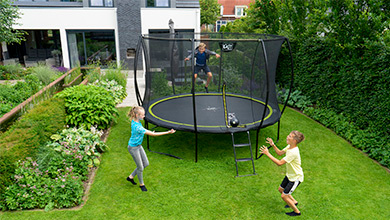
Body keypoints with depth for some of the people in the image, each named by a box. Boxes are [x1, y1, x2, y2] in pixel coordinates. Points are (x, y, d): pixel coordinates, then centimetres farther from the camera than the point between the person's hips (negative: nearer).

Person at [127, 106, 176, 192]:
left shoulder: (135, 121, -7)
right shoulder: (137, 127, -34)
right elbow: (153, 134, -32)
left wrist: (148, 131, 4)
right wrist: (168, 132, -31)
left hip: (139, 145, 9)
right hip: (133, 148, -9)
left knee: (146, 163, 16)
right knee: (140, 167, 7)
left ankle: (131, 177, 34)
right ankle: (141, 184, 32)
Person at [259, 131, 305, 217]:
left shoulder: (293, 152, -35)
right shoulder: (289, 147, -7)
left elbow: (279, 163, -34)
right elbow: (280, 153, 9)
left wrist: (268, 154, -32)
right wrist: (273, 145, -7)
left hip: (296, 177, -9)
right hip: (290, 175, 9)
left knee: (284, 196, -1)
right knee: (280, 189, 22)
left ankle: (297, 211, 22)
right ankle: (294, 202, 46)